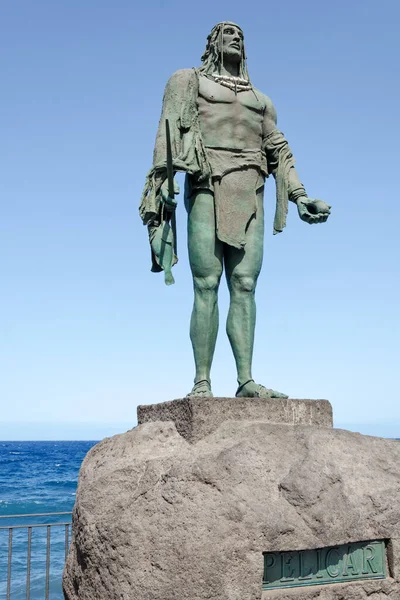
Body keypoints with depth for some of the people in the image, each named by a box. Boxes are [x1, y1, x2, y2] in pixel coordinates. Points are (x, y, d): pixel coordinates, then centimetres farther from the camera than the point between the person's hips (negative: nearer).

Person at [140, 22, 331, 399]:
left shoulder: (260, 99, 30)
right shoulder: (189, 80, 18)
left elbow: (278, 151, 22)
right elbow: (169, 131, 3)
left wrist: (300, 197, 8)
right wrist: (163, 181, -13)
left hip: (250, 194, 4)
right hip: (207, 187, -4)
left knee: (244, 285, -6)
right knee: (206, 284, -12)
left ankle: (246, 381, -9)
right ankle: (201, 383, -12)